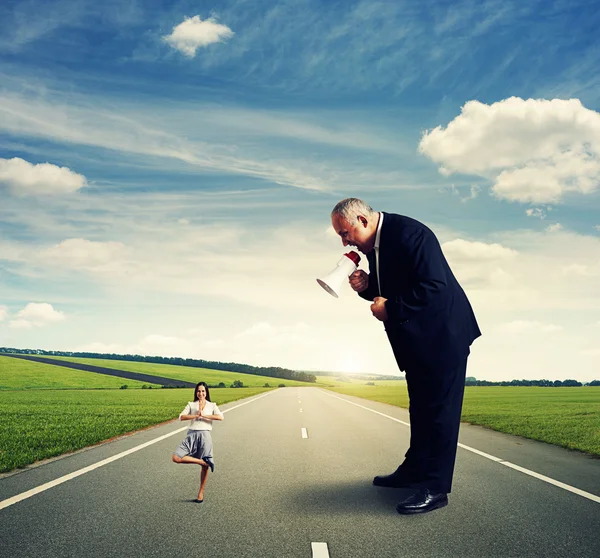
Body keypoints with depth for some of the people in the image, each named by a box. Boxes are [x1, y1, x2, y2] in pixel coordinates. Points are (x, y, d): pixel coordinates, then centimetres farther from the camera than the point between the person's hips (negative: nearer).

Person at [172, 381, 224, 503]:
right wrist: (196, 415, -12)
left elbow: (220, 417, -9)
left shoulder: (212, 405, 10)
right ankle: (203, 461, -6)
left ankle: (201, 492, 19)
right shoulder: (191, 405, 13)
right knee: (176, 458, -18)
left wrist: (204, 415, -12)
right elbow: (181, 417, -2)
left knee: (205, 467, 2)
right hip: (192, 434, 2)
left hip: (204, 434, -1)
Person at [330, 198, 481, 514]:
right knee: (420, 407, 18)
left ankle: (435, 487, 1)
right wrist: (366, 287, -6)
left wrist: (390, 309, -24)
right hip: (416, 338, 10)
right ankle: (414, 470, 30)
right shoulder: (373, 245, 6)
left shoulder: (409, 233, -23)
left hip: (443, 333, -10)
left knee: (440, 408, -5)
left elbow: (433, 286, -29)